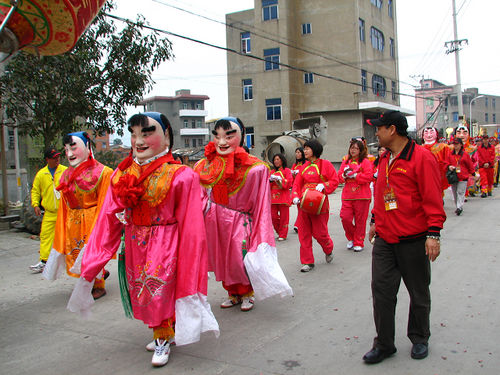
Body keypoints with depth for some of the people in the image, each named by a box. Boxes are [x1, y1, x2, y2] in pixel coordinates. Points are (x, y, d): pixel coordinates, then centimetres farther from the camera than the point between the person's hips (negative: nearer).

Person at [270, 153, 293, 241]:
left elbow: (289, 183, -8)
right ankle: (279, 232, 18)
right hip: (273, 197, 4)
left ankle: (283, 235, 7)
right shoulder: (272, 172, 17)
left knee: (283, 217, -2)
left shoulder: (286, 170, 3)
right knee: (273, 216, 0)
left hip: (283, 197, -4)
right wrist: (270, 180, -7)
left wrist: (279, 179, -15)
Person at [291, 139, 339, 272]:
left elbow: (335, 181, -2)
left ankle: (329, 250, 31)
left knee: (319, 232, -1)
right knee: (304, 233, 3)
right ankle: (307, 262, 12)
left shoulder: (325, 164, 0)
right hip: (304, 204, 5)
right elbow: (297, 183, 11)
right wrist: (295, 197, -5)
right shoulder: (304, 167, 14)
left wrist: (323, 185, -18)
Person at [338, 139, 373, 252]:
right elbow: (339, 178, 13)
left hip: (362, 196, -4)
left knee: (360, 220, 1)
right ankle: (351, 238, 19)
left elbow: (369, 176, -12)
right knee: (345, 217, -4)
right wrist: (344, 175, -9)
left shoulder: (365, 162, 0)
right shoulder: (345, 162, 15)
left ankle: (358, 243, 14)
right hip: (347, 196, 4)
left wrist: (354, 175, -14)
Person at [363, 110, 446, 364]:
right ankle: (384, 344, 16)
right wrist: (375, 221, 23)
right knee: (381, 290, 3)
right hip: (384, 239, 6)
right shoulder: (384, 159, 11)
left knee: (419, 293, 12)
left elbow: (432, 198, -14)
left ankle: (419, 339, 32)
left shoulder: (422, 158, -12)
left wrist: (433, 233, -17)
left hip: (413, 240, -6)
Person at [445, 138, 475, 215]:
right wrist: (449, 166, -9)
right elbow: (447, 163, 13)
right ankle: (458, 207, 17)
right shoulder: (450, 154, 9)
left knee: (460, 192, -11)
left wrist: (473, 174, 10)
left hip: (463, 177, -3)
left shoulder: (465, 154, 2)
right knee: (454, 193, 6)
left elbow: (470, 165, 7)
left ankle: (459, 207, -14)